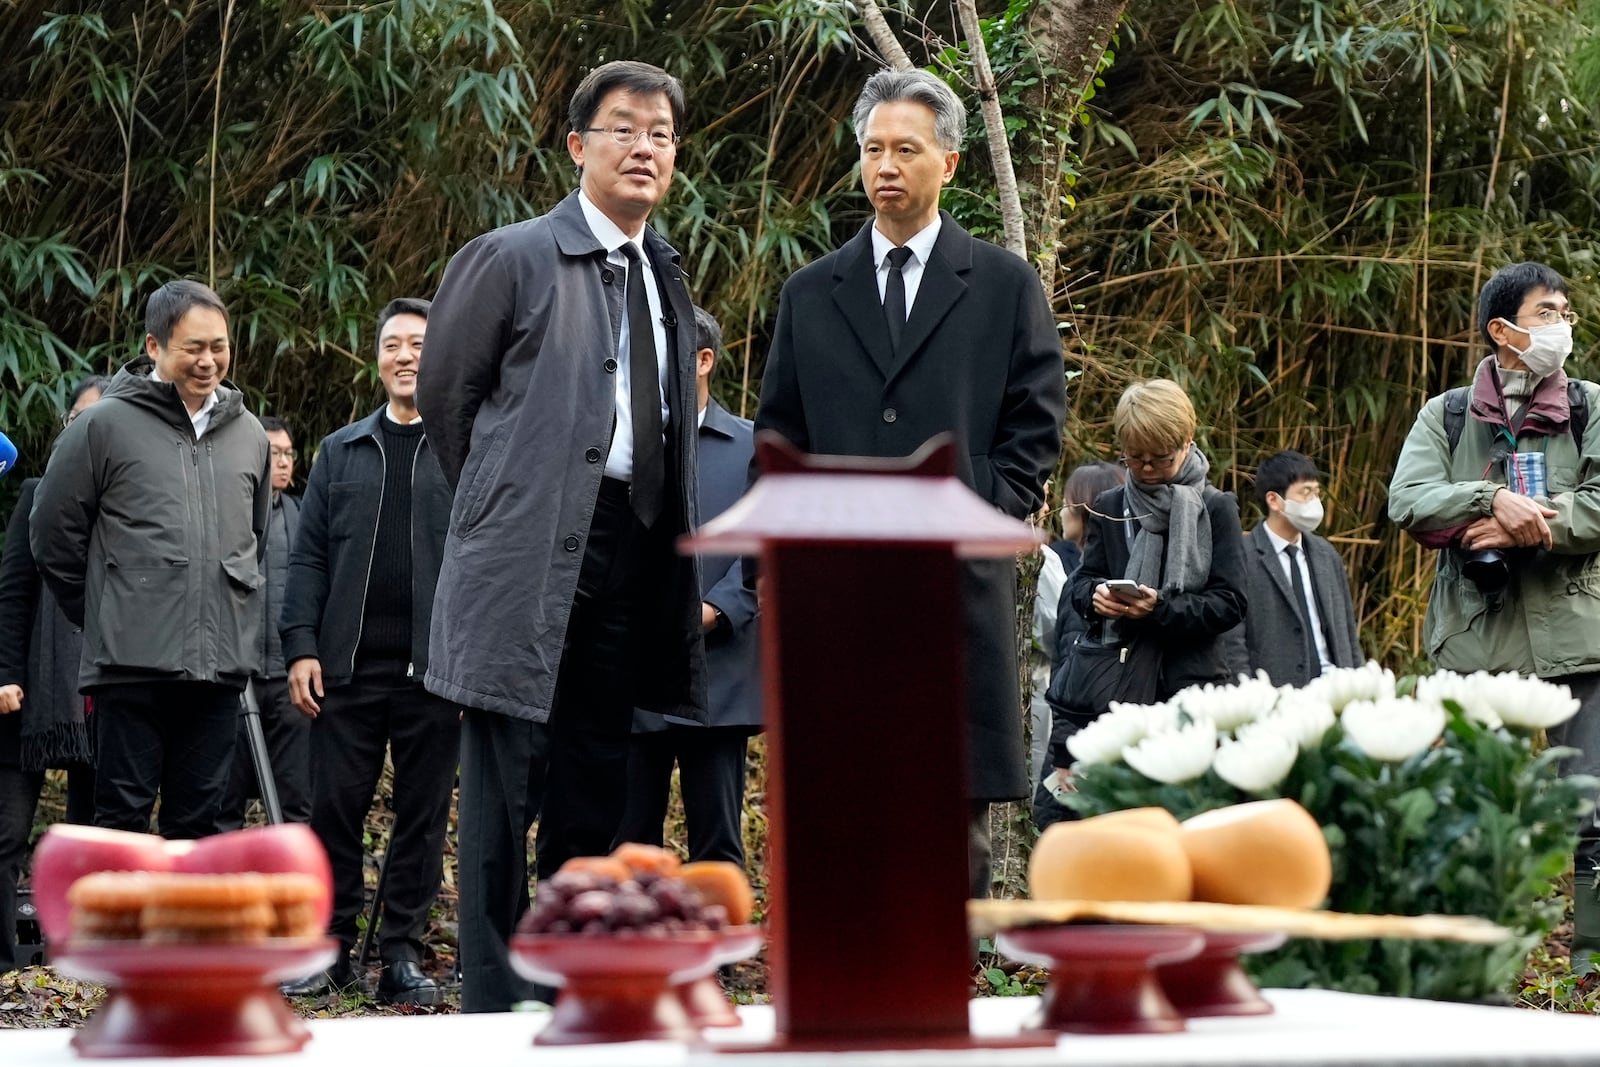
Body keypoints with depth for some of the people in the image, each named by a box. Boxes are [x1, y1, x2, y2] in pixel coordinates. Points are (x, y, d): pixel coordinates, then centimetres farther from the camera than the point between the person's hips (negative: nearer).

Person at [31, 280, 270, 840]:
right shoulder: (103, 426, -1)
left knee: (199, 819, 8)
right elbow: (53, 538, 4)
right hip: (132, 667, -4)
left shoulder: (249, 434, 14)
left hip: (221, 667, 4)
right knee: (123, 816, -1)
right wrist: (108, 619, 7)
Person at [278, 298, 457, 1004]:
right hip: (346, 669, 2)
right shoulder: (340, 452, 13)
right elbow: (308, 557, 10)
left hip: (433, 672, -2)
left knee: (422, 815, 2)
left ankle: (402, 953, 9)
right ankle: (332, 946, 12)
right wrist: (301, 647, -1)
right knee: (335, 809, 3)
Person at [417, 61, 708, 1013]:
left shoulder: (669, 277, 15)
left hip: (632, 558, 6)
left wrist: (679, 551, 13)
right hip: (531, 562, -6)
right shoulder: (511, 259, -3)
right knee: (507, 789, -5)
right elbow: (446, 397, 3)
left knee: (595, 793, 10)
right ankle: (494, 1010, -1)